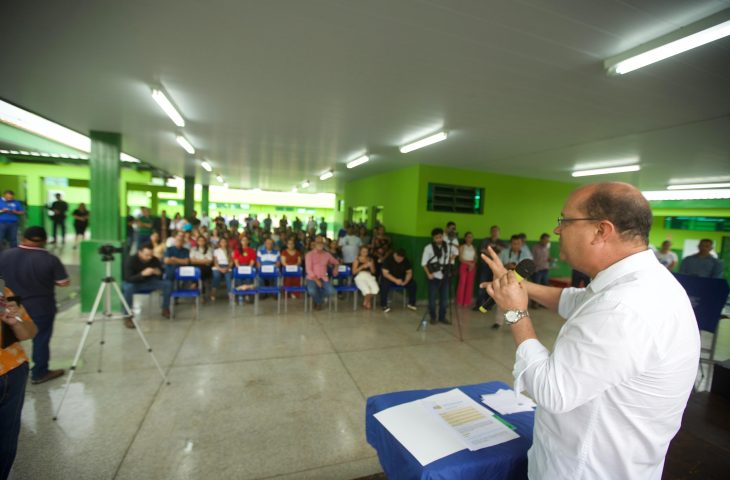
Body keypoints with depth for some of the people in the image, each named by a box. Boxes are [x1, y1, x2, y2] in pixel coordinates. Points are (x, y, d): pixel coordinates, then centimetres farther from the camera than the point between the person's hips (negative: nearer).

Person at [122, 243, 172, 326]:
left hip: (148, 282, 3)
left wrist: (158, 273, -34)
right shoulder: (131, 260, -24)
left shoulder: (155, 260, -16)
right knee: (128, 287, -38)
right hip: (133, 283, -3)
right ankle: (127, 317, -26)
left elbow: (161, 277, -10)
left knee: (168, 284, -19)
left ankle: (165, 310, -3)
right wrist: (142, 274, -48)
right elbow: (128, 279, -33)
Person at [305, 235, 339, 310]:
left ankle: (317, 299, 9)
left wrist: (335, 267, 4)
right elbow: (309, 269, -7)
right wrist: (316, 280, -16)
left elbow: (335, 262, 28)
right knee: (311, 291, -34)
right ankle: (318, 302, 4)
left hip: (324, 278, 3)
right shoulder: (309, 254, 0)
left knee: (331, 291, -25)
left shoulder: (327, 254, 11)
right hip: (312, 278, -3)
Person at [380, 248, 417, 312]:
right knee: (385, 284, -36)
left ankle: (411, 303, -4)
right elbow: (385, 273, -23)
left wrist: (406, 281, -25)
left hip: (401, 279, 4)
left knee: (413, 283, -19)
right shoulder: (388, 260, -19)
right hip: (389, 278, -4)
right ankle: (384, 305, -24)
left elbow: (409, 273, -4)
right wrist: (396, 280, -35)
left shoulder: (406, 261, -7)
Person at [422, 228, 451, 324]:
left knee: (444, 298, 9)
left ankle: (442, 317, 23)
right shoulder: (428, 248, -10)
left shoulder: (447, 247, 2)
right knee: (432, 298, 3)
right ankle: (433, 317, 19)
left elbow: (450, 258, 18)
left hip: (444, 276, 4)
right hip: (434, 276, -4)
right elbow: (423, 263, -6)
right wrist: (428, 274, -13)